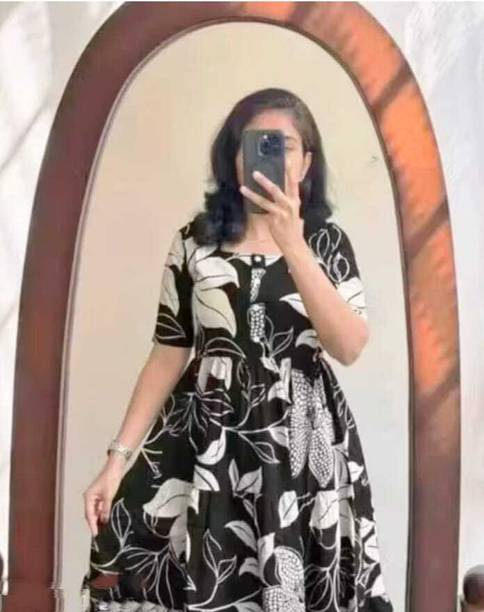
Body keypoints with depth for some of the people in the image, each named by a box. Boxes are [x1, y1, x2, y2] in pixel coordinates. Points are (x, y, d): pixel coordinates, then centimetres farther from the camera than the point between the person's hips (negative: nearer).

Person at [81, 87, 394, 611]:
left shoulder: (327, 241, 2)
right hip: (206, 438, 0)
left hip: (301, 440, 0)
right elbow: (169, 352, 3)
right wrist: (117, 458, -2)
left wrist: (292, 245, -22)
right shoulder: (195, 240, 2)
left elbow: (349, 348, -12)